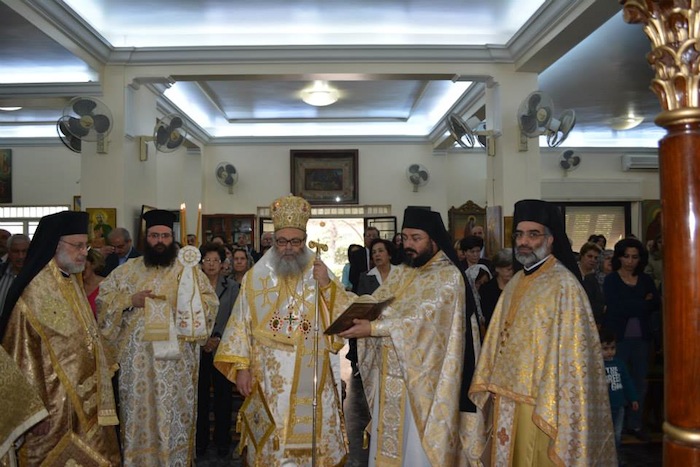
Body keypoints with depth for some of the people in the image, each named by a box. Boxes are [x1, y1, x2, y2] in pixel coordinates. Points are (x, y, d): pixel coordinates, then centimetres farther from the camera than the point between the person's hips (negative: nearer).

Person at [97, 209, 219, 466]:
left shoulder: (188, 269, 2)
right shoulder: (128, 269, 8)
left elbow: (212, 303, 0)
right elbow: (101, 298, 7)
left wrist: (188, 300, -18)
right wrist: (130, 300, -8)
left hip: (176, 359, -1)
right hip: (137, 359, 2)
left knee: (173, 415, 5)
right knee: (138, 412, 9)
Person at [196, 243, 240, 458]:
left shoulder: (231, 286, 3)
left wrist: (218, 338, -12)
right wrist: (203, 340, -10)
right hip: (198, 349, 0)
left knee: (223, 394, 5)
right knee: (200, 395, 5)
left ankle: (222, 440, 18)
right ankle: (200, 440, 18)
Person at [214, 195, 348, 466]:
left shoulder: (319, 273, 4)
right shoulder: (256, 277, 2)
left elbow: (344, 318, -4)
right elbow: (241, 324, 2)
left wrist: (327, 286, -18)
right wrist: (241, 366, -5)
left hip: (311, 378, 1)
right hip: (268, 379, 0)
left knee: (311, 439, 6)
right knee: (271, 443, 6)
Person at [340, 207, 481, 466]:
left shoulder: (449, 276, -10)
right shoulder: (399, 274, 12)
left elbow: (422, 317, -22)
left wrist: (374, 328, -26)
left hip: (421, 378, -6)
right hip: (389, 375, 7)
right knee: (387, 445, 15)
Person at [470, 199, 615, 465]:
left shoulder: (563, 284, -15)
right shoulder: (516, 282, 9)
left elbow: (571, 349, -19)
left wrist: (551, 406, -21)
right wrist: (489, 384, 9)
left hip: (539, 401, -7)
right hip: (507, 396, 7)